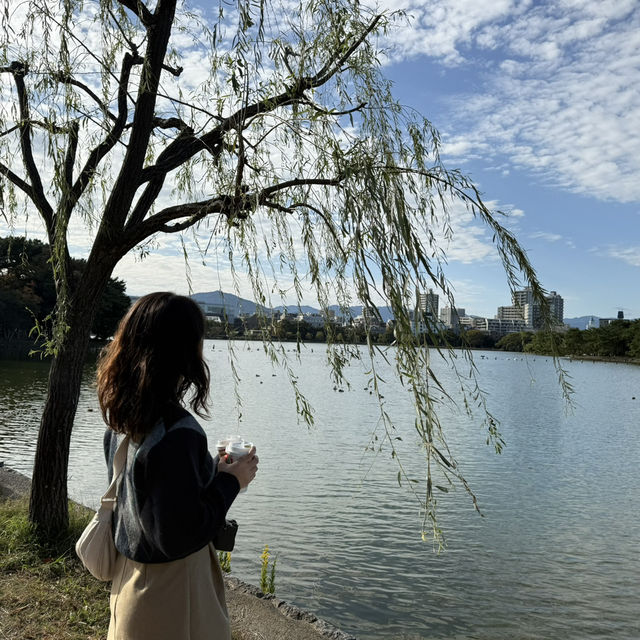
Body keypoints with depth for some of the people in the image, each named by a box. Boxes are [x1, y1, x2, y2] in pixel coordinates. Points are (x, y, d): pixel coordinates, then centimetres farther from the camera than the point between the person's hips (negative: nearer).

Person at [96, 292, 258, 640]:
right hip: (170, 592, -8)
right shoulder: (176, 432, -31)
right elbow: (181, 535, -27)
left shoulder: (121, 419, -5)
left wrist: (212, 467, 5)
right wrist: (231, 481, -16)